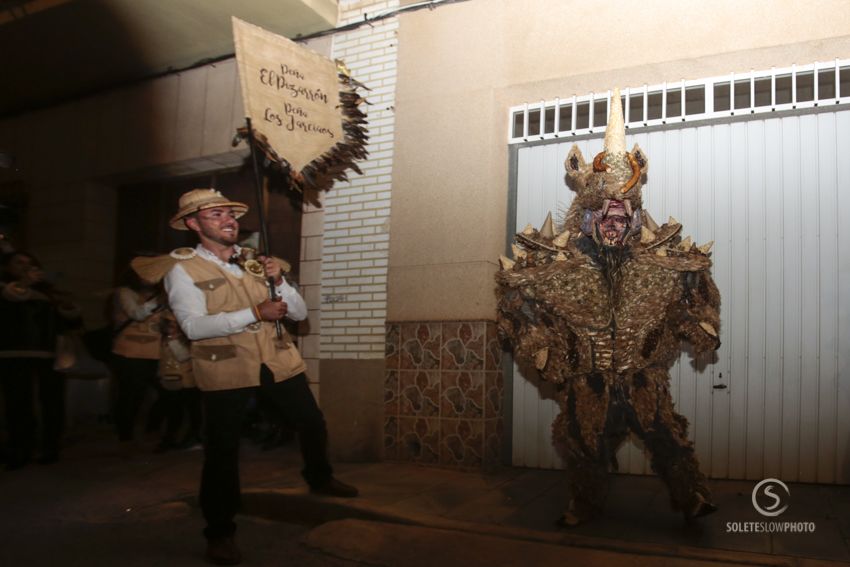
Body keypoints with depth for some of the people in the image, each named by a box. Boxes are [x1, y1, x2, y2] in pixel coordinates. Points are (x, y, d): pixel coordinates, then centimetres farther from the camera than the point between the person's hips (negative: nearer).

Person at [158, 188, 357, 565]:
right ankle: (220, 534, 21)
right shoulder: (183, 269, -5)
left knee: (312, 423, 14)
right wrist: (254, 313, -22)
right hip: (225, 370, -5)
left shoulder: (257, 262, 9)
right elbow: (193, 326, -20)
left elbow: (300, 313, 7)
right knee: (222, 451, 2)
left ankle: (319, 479, 44)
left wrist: (278, 282, -11)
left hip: (278, 362, 5)